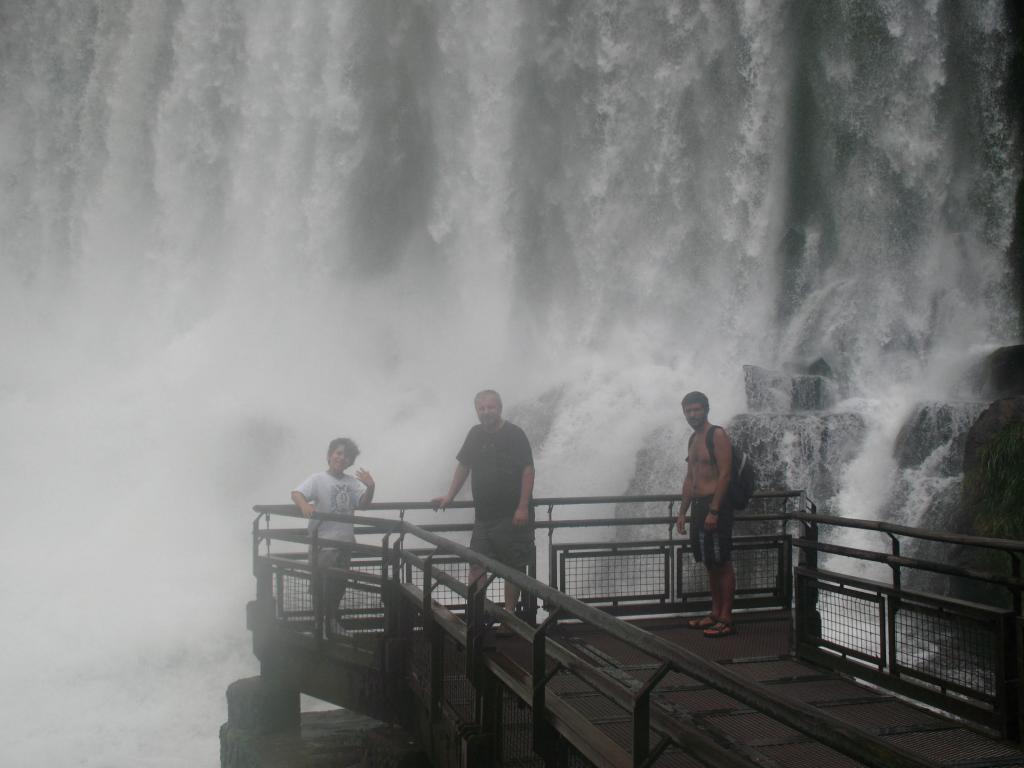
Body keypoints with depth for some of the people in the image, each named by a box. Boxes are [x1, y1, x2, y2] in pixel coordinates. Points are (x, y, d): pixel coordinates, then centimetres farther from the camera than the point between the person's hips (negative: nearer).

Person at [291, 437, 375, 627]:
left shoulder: (352, 482, 10)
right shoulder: (318, 479, -6)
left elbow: (362, 504, 0)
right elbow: (296, 494, -18)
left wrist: (371, 488, -19)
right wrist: (304, 505, -40)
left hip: (345, 541, 6)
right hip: (324, 542, -6)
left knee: (340, 585, 16)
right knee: (324, 587, -4)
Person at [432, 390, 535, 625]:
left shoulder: (515, 434, -8)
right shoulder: (476, 434, 9)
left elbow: (528, 470, -11)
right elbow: (464, 465, 17)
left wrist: (523, 507, -16)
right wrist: (449, 496, 11)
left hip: (512, 516, -5)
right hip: (483, 515, 5)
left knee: (514, 568, 2)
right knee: (476, 566, 1)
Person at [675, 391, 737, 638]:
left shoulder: (717, 435, -10)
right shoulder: (693, 439, 16)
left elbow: (724, 474, -16)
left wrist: (714, 511, -21)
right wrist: (682, 513, 15)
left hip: (716, 505, -8)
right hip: (698, 506, 8)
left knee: (723, 564, -4)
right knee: (709, 564, 12)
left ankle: (726, 619, -1)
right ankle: (715, 614, 19)